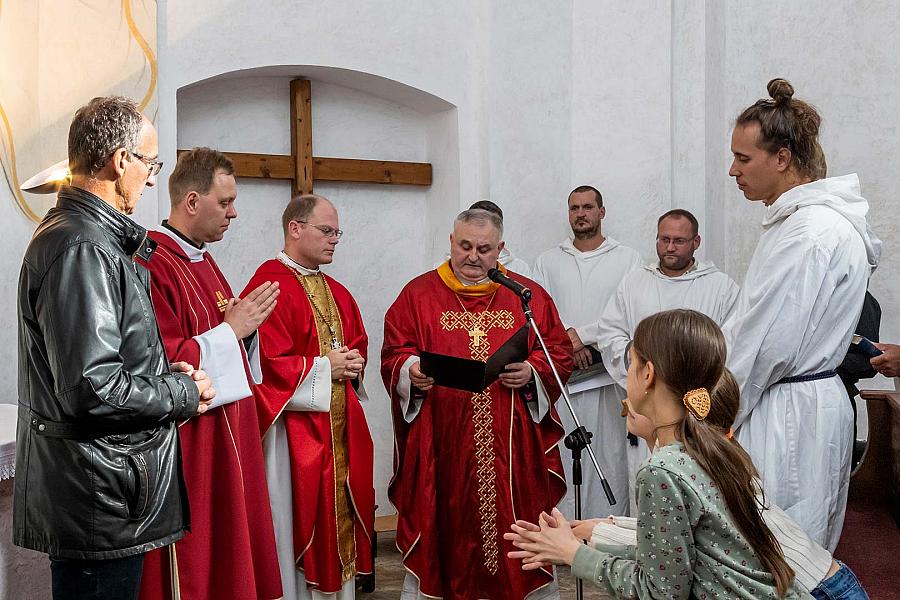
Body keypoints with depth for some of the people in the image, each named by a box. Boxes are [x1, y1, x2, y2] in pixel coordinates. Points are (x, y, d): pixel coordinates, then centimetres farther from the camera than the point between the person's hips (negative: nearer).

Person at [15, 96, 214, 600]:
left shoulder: (78, 234, 13)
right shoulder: (81, 249, -21)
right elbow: (94, 389, -26)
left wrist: (164, 372, 6)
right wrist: (184, 393, -12)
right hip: (98, 498, -10)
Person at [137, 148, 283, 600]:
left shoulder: (202, 261, 13)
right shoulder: (152, 266, -18)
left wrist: (246, 325, 2)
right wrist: (230, 329, -17)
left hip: (225, 443, 10)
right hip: (186, 452, -9)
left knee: (227, 554, 17)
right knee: (192, 563, 3)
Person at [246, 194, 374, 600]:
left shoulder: (338, 294, 15)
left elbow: (358, 347, 22)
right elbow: (264, 362, -20)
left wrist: (353, 365, 0)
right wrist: (324, 366, -12)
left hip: (340, 430, 8)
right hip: (295, 430, -7)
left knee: (339, 515, 12)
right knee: (298, 524, 1)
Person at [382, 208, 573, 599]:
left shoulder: (529, 295, 8)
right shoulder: (418, 294, 6)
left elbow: (559, 353, 7)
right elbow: (393, 357, 3)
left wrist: (533, 371, -11)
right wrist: (412, 371, -18)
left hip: (512, 447, 1)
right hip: (442, 448, -1)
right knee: (445, 526, 5)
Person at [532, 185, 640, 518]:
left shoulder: (627, 258, 8)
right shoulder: (548, 261, 15)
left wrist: (583, 334, -11)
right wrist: (565, 338, -14)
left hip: (608, 378, -1)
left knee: (611, 460, 0)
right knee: (561, 462, 1)